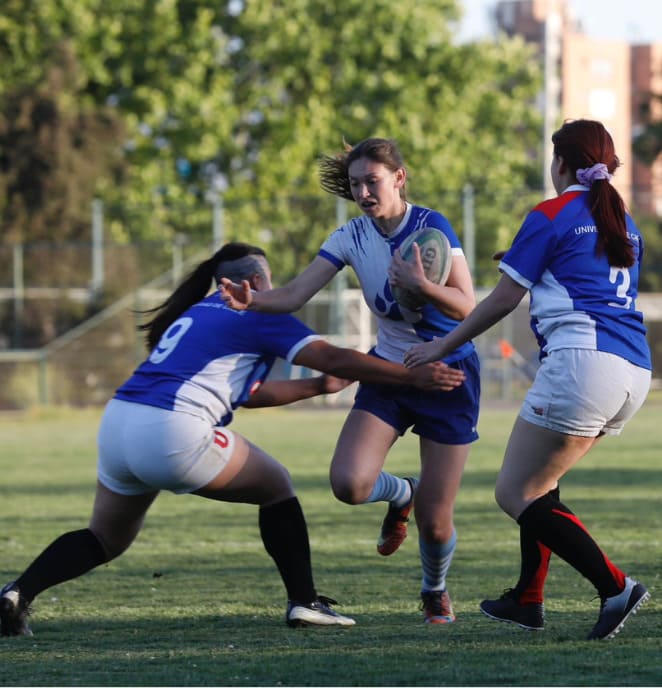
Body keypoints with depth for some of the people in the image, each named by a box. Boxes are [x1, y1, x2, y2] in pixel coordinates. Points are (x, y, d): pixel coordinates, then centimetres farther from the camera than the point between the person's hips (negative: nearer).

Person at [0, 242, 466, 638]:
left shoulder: (200, 313, 29)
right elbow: (333, 358, 1)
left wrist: (318, 386, 38)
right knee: (277, 486, 14)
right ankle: (304, 602, 11)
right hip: (174, 431, -7)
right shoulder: (256, 315, 6)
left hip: (117, 424, 7)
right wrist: (414, 376, 3)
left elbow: (248, 392, 36)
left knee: (106, 539, 21)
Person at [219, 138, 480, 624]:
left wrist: (421, 285, -38)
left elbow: (466, 307, -20)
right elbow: (294, 295, -11)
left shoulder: (431, 226, -15)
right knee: (349, 482, -21)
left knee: (435, 523, -4)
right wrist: (250, 300, -31)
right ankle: (401, 494, 17)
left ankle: (435, 590, 31)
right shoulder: (352, 238, -4)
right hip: (389, 371, 4)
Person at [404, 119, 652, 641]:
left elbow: (504, 300, 1)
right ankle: (528, 599, 22)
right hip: (636, 370, 8)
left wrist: (442, 347, 11)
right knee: (539, 477, 23)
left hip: (583, 359, -8)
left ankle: (615, 587, -16)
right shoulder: (625, 225, 20)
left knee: (516, 494, -4)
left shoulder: (551, 217, 0)